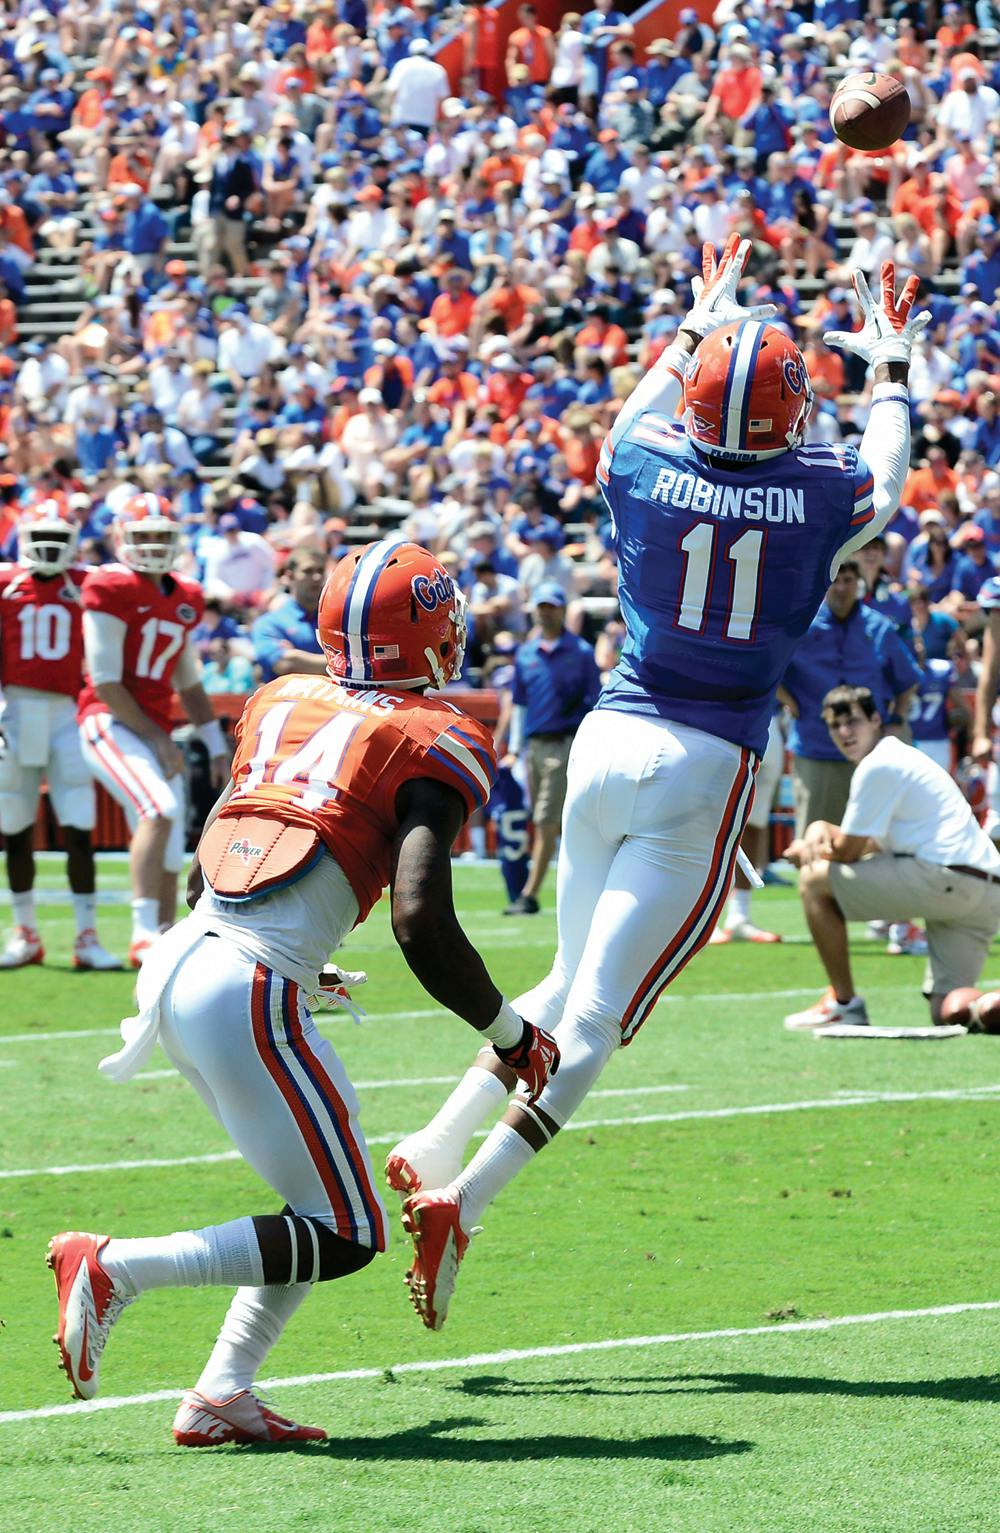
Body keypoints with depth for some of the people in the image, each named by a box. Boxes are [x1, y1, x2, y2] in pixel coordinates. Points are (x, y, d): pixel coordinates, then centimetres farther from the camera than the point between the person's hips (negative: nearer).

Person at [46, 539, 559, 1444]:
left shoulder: (281, 703, 17)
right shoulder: (435, 743, -4)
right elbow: (421, 922, -15)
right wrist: (510, 1036, -1)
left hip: (177, 964, 8)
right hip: (247, 997, -8)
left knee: (324, 1195, 20)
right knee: (343, 1237, 3)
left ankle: (222, 1395, 10)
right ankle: (118, 1269, -7)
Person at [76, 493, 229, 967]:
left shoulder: (185, 599, 14)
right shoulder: (109, 589, -8)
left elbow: (188, 683, 23)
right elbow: (106, 681, -11)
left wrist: (217, 748, 19)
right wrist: (158, 739, -12)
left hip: (155, 732, 8)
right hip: (110, 723, -8)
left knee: (169, 859, 5)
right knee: (160, 808, -30)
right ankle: (143, 936, -34)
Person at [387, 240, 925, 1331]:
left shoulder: (647, 470, 0)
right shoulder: (820, 496, -4)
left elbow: (637, 419, 28)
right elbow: (883, 484, 23)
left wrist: (697, 326, 42)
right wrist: (887, 370, 39)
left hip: (610, 740, 3)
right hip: (709, 765, -3)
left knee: (572, 982, 22)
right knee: (596, 1016, -5)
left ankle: (435, 1145, 14)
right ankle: (459, 1200, -16)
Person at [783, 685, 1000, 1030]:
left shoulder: (877, 767, -5)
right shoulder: (905, 758, 27)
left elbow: (848, 852, -2)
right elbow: (873, 844, 30)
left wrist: (808, 850, 18)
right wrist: (822, 830, 12)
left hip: (946, 879, -10)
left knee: (814, 879, 2)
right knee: (947, 1013, 6)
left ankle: (844, 1003, 6)